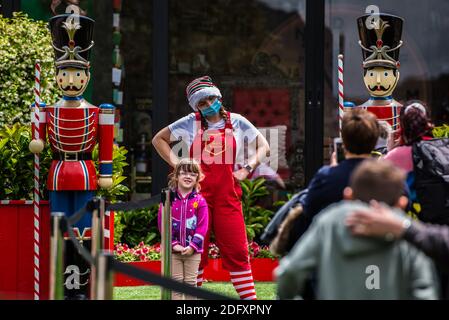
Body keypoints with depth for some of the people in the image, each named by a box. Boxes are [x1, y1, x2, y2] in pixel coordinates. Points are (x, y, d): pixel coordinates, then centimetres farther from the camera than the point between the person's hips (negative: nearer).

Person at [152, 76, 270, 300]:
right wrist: (177, 165, 5)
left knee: (236, 250, -5)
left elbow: (263, 147, 16)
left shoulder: (237, 122, 9)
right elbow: (159, 140, 15)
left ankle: (249, 298, -1)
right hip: (197, 193, 0)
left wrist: (247, 169, 3)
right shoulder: (190, 123, 7)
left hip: (227, 194, 0)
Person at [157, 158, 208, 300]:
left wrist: (193, 246, -13)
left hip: (193, 250, 0)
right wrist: (173, 244, -11)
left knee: (191, 283, 6)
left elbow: (202, 226, -4)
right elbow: (162, 224, -2)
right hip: (173, 250, 0)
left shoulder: (200, 201, -1)